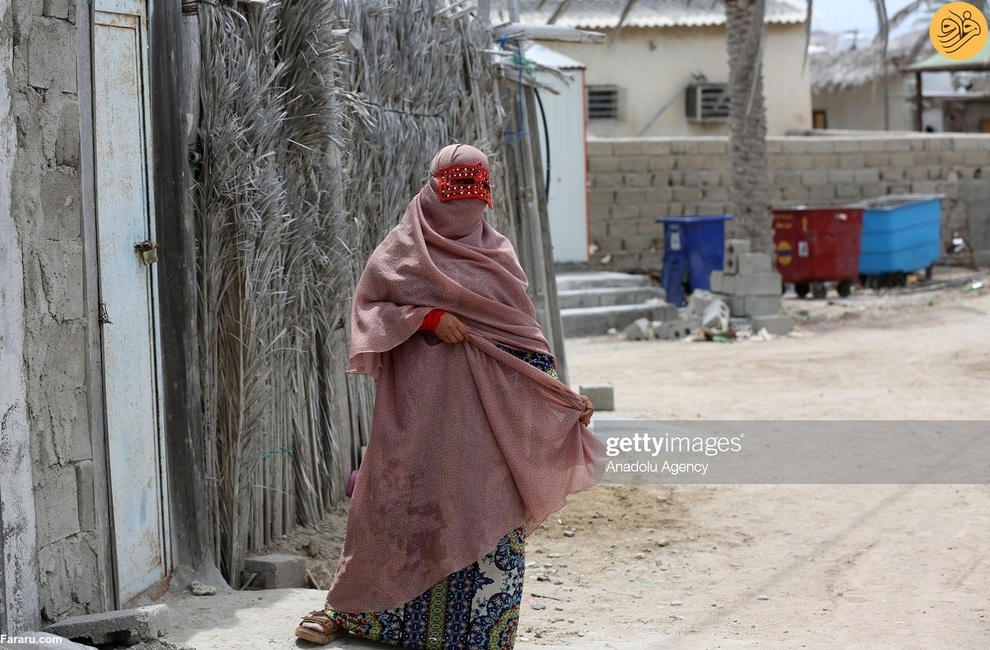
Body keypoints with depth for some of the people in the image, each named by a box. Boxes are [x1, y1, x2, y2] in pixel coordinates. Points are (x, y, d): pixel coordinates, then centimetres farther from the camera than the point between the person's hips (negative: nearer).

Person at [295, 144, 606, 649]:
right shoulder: (404, 248, 3)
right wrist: (426, 317, -16)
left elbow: (521, 331, 14)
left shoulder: (497, 253, 13)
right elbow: (368, 305, -1)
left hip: (487, 403, 3)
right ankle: (346, 609, 16)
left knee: (489, 510, -1)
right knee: (404, 499, 0)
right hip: (422, 402, -3)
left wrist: (563, 394, 7)